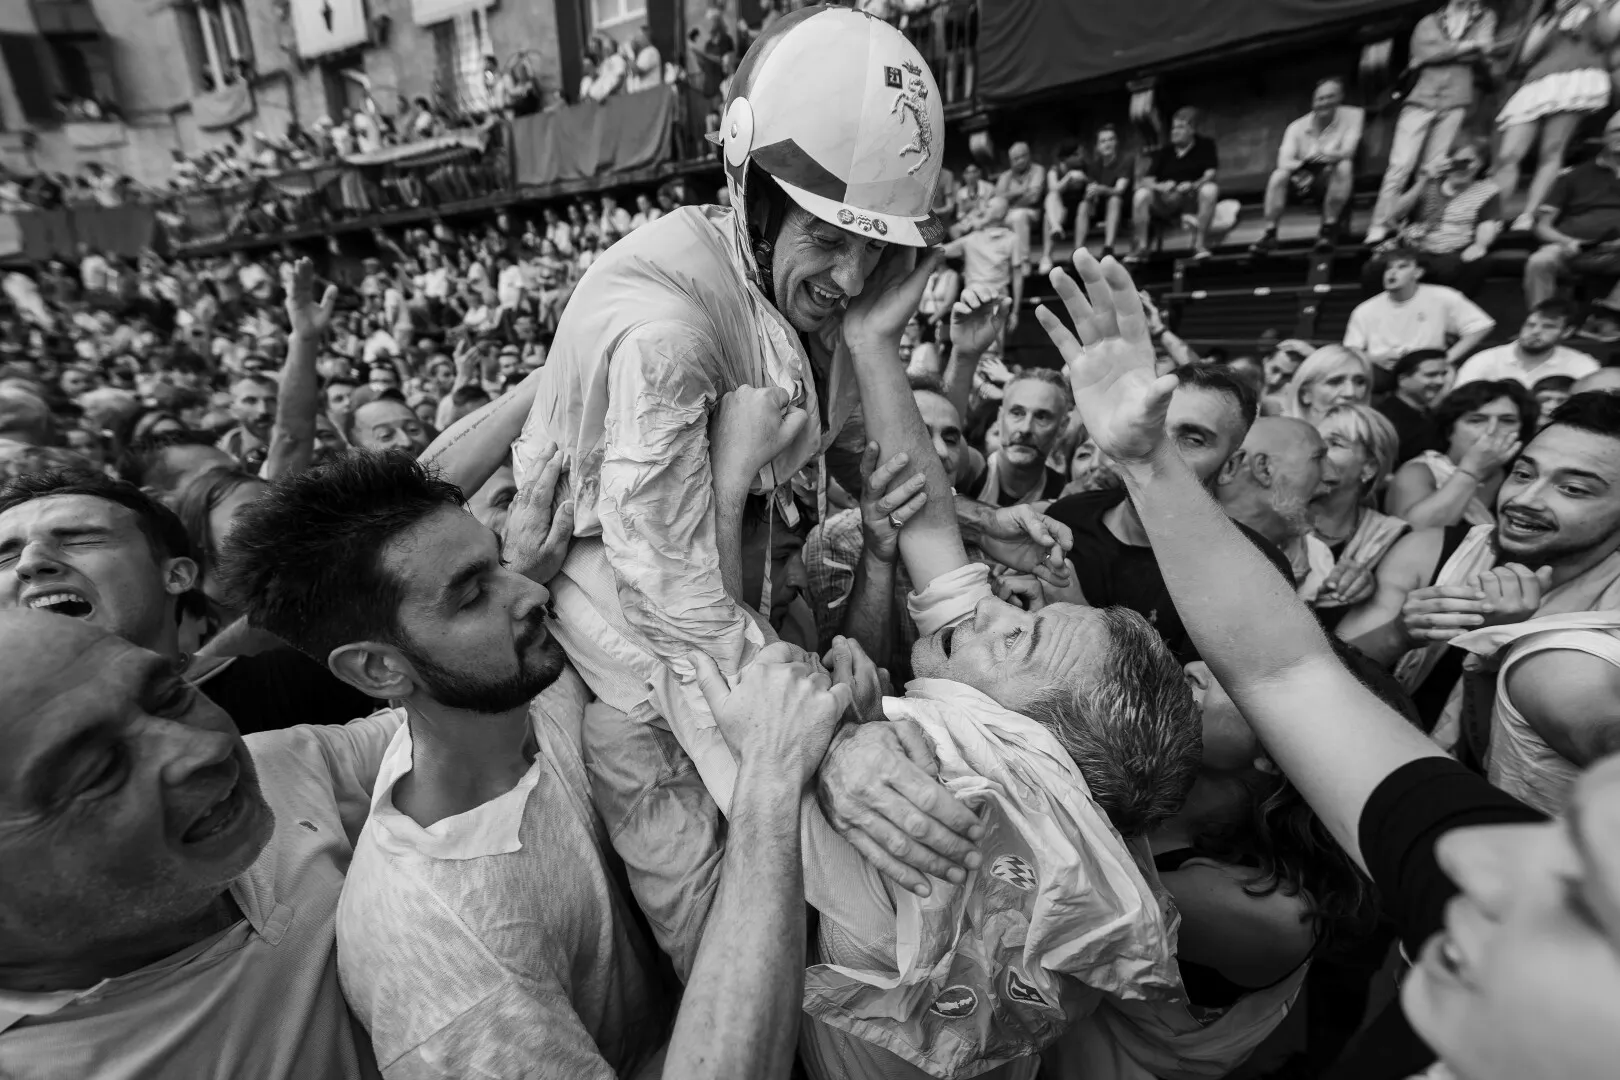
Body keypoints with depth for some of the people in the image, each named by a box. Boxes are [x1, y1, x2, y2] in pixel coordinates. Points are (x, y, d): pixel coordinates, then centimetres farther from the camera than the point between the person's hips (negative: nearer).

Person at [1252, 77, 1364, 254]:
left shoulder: (1352, 115, -3)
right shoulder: (1297, 127, 1)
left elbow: (1347, 152, -18)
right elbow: (1284, 161, -15)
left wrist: (1327, 155, -40)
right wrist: (1300, 167, -37)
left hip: (1332, 180, -1)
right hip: (1303, 179, 1)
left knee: (1344, 166, -34)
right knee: (1279, 175, -28)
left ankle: (1329, 229, -27)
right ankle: (1269, 234, -27)